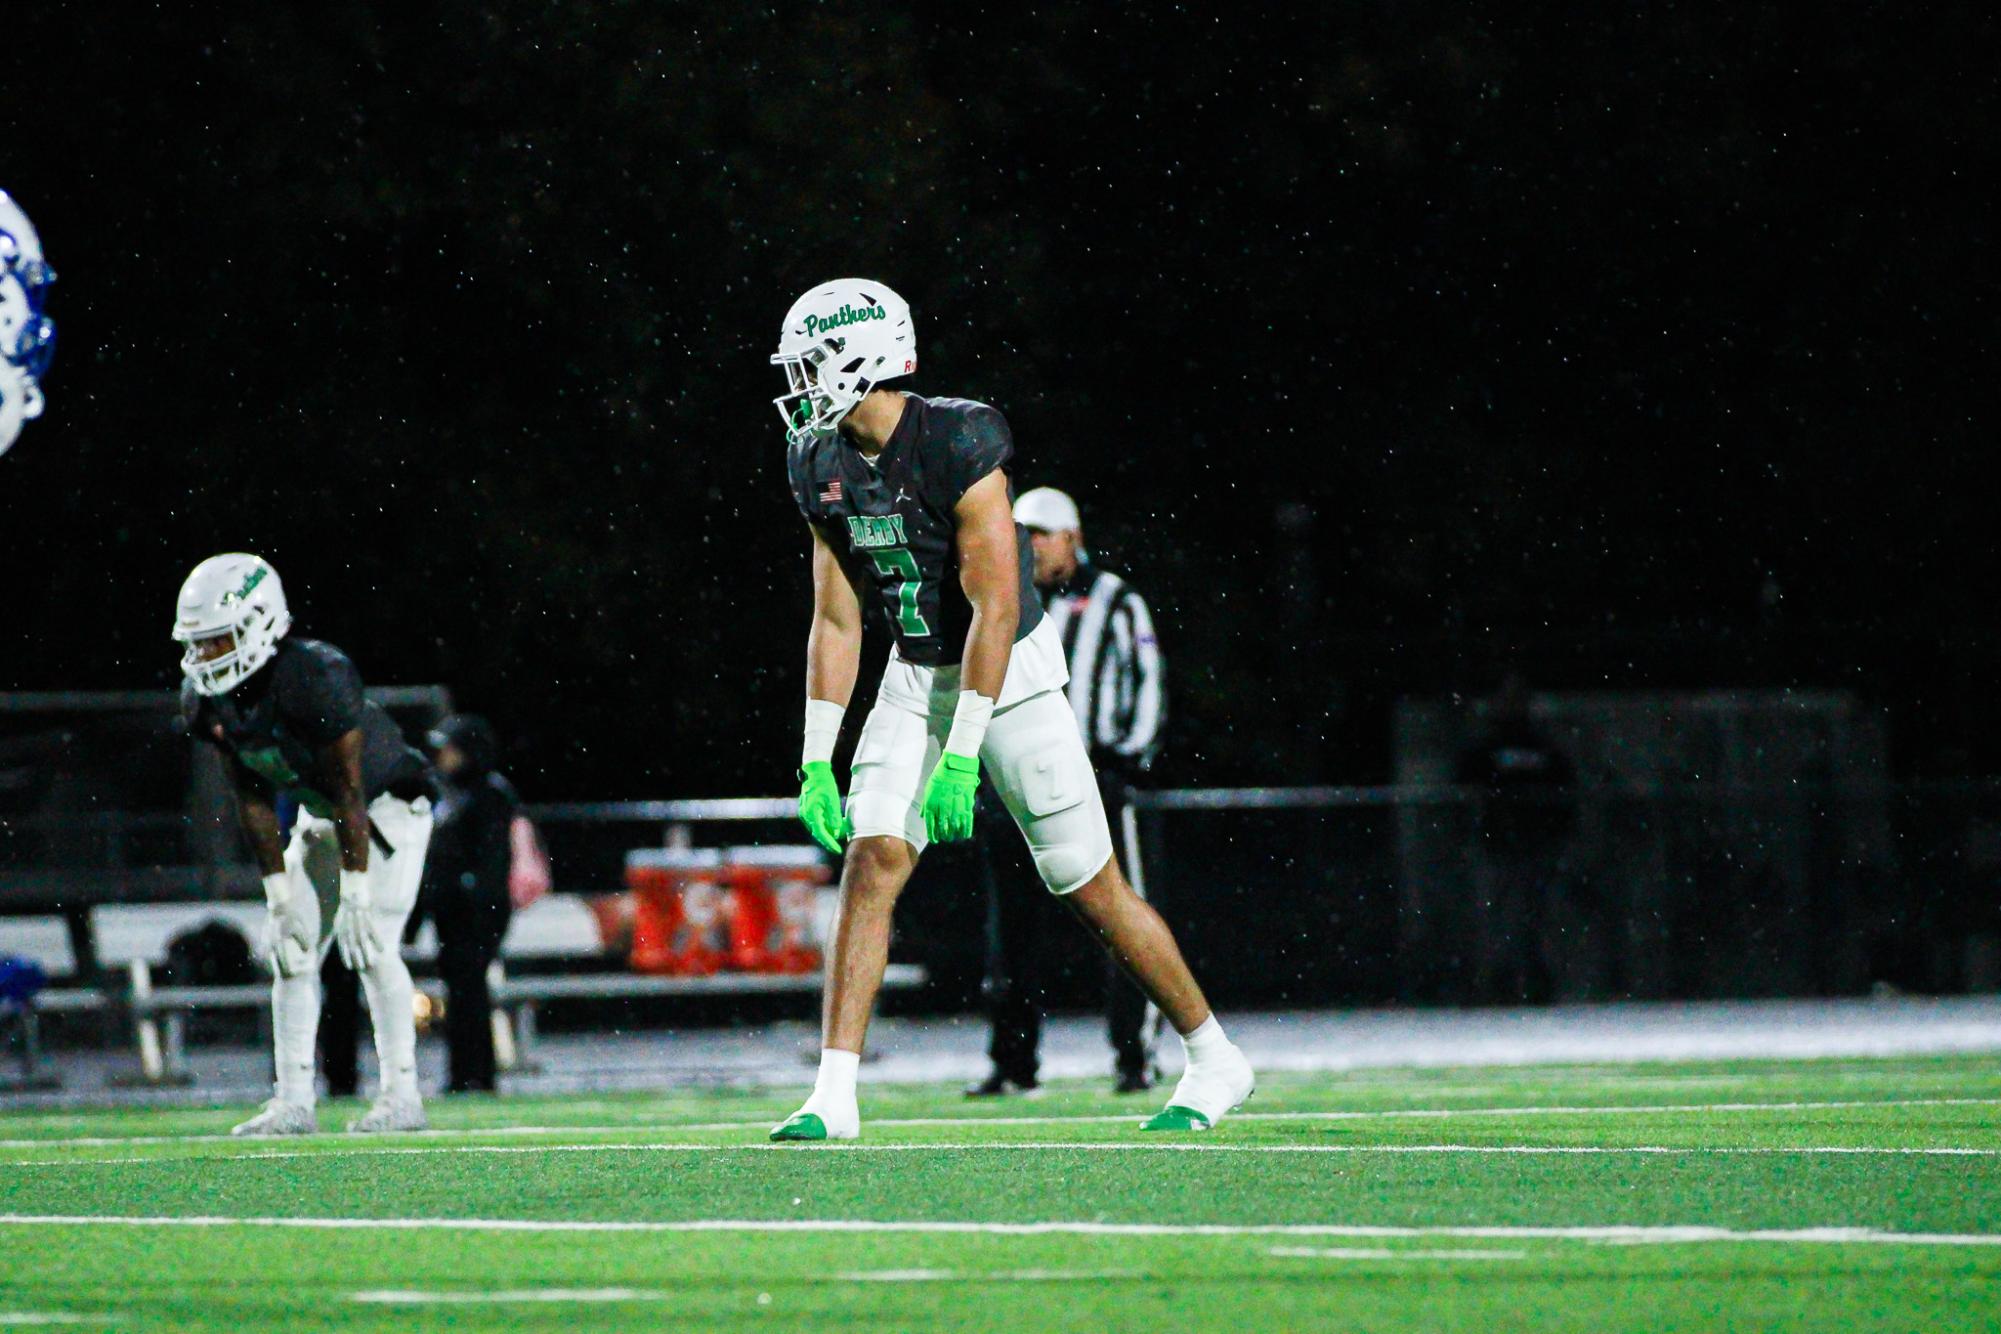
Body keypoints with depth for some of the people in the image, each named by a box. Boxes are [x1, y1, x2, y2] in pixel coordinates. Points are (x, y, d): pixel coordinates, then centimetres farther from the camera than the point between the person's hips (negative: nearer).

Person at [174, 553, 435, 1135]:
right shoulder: (205, 698, -11)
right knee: (292, 949, 0)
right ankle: (293, 1103, 3)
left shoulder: (316, 678, -33)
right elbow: (254, 799, -3)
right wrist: (278, 892, -6)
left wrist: (354, 890, -26)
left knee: (370, 945, -17)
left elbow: (349, 792, -28)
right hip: (319, 819, 7)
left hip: (387, 809, -7)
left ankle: (401, 1095, -11)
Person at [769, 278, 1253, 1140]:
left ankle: (1214, 1061, 19)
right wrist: (816, 761, -2)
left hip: (1009, 672, -6)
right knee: (871, 863, -12)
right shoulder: (821, 466, -2)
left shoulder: (958, 446, -24)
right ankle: (834, 1095, -14)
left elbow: (995, 607, -26)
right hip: (916, 679, 6)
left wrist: (962, 756, -29)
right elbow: (836, 621, 4)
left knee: (1090, 887, 2)